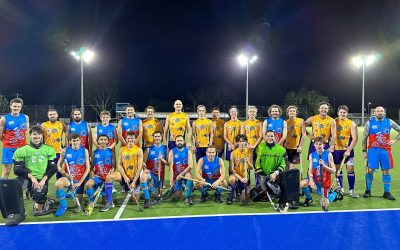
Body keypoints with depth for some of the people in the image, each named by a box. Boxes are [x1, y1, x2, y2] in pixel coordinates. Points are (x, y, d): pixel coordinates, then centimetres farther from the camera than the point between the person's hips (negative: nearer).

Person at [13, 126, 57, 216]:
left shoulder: (49, 150, 11)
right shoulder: (22, 150, 7)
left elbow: (52, 168, 6)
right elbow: (18, 169, 0)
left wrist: (43, 180, -9)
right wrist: (31, 177, -13)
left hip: (42, 179, 1)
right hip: (28, 178, -1)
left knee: (39, 194, -24)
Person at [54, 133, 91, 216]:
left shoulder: (84, 151, -4)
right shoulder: (65, 151, -3)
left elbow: (87, 168, -4)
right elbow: (59, 166, 2)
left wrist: (80, 182, -11)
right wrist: (66, 174, -17)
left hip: (80, 180, 0)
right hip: (68, 178, 0)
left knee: (78, 206, 3)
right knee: (58, 184, -36)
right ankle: (63, 206, -12)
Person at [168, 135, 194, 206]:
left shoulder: (188, 151, -2)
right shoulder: (172, 152, -3)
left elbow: (190, 166, -11)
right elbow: (171, 167, -9)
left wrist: (181, 174, -21)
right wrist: (171, 180, -16)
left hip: (185, 172, -1)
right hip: (176, 174, 1)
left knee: (189, 176, -38)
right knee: (177, 197, -4)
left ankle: (188, 197, -24)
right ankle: (181, 187, 31)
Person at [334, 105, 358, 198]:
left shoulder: (352, 124, -1)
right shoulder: (334, 122, -1)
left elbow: (355, 138, -5)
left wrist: (348, 150, -12)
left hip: (348, 150, 0)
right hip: (336, 149, 1)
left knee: (350, 169, -2)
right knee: (338, 170, 7)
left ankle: (351, 190, 9)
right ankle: (340, 188, 21)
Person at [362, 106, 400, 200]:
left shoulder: (389, 122, 5)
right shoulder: (369, 123, 1)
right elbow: (364, 138, 2)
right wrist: (364, 151, -1)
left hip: (386, 150, 2)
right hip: (372, 150, -2)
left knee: (386, 171, 5)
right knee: (370, 170, -3)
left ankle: (387, 192, 15)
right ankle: (368, 190, 12)